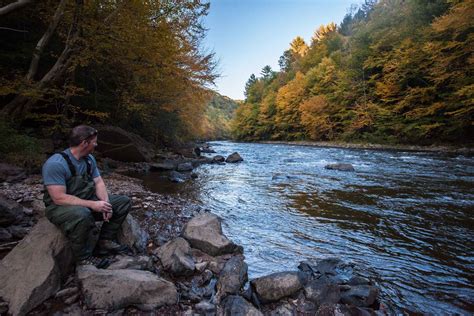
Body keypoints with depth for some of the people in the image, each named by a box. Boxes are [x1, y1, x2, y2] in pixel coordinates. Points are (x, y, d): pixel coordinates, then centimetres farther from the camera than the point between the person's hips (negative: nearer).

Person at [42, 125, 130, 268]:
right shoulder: (55, 164, -23)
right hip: (61, 207, -8)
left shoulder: (89, 159, 2)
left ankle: (105, 241, 3)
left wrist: (105, 204, -15)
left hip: (88, 201, 8)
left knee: (124, 202, 0)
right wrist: (92, 205, -30)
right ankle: (84, 257, -16)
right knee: (82, 215, -41)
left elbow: (99, 182, 2)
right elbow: (59, 198, -27)